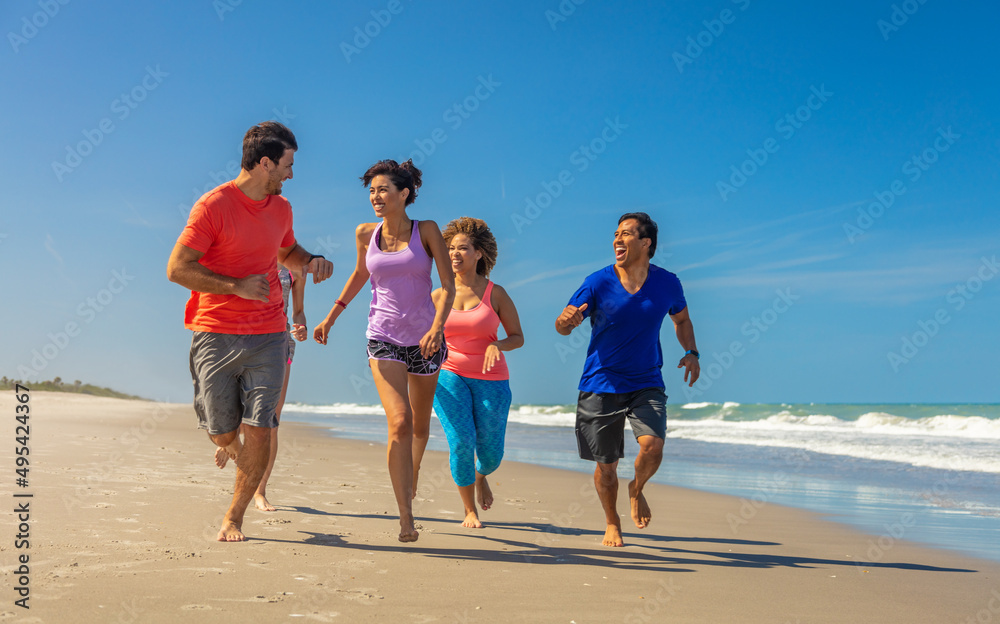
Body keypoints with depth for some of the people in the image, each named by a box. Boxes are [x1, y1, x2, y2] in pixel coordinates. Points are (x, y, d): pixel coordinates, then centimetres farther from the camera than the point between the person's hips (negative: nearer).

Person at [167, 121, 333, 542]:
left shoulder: (281, 208, 10)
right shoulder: (213, 206, -10)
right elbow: (177, 268, -12)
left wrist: (311, 263, 8)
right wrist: (236, 286, -19)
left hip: (267, 337, 4)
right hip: (215, 335, -3)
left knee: (259, 432, -5)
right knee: (222, 435, 5)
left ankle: (234, 518, 12)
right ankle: (232, 444, 44)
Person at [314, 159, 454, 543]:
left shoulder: (426, 231, -4)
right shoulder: (366, 234, 3)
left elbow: (449, 285, -7)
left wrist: (437, 328, -22)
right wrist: (330, 318, 23)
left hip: (424, 339, 0)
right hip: (384, 338, 0)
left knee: (419, 425, 16)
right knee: (399, 423, -18)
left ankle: (411, 479, 49)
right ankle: (406, 518, -15)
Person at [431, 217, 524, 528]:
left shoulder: (495, 293, -3)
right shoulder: (439, 296, 3)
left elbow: (518, 337, 2)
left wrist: (497, 345, -18)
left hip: (491, 380, 0)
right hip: (449, 377, 0)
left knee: (490, 453, 2)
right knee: (461, 443, -15)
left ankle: (481, 475, 43)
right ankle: (470, 511, 8)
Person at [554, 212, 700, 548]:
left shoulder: (667, 283, -2)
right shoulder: (598, 283, -9)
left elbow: (681, 319, 17)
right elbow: (563, 326, -13)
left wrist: (691, 352, 0)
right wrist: (567, 320, -37)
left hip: (646, 384, 1)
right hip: (601, 384, -1)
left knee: (652, 445, -21)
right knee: (606, 465, 4)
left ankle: (637, 489, 14)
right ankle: (612, 523, 31)